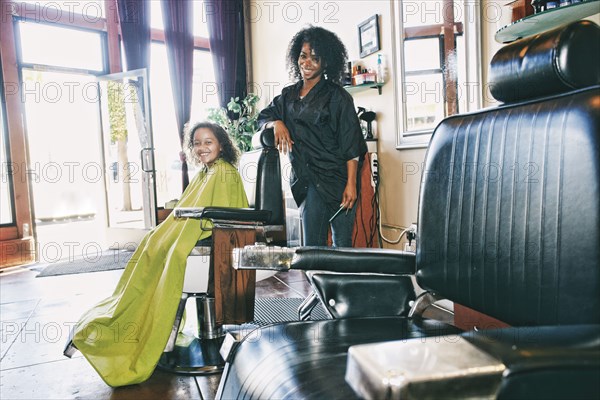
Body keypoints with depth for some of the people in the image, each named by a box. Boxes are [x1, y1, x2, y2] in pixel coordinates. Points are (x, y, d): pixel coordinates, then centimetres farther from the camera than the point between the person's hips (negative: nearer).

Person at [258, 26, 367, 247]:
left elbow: (351, 145, -7)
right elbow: (263, 117, 26)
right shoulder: (289, 95, 14)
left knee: (342, 246, -2)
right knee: (311, 247, 4)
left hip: (336, 179, -4)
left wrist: (351, 184, -15)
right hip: (308, 182, 5)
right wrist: (277, 123, 2)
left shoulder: (337, 96, -2)